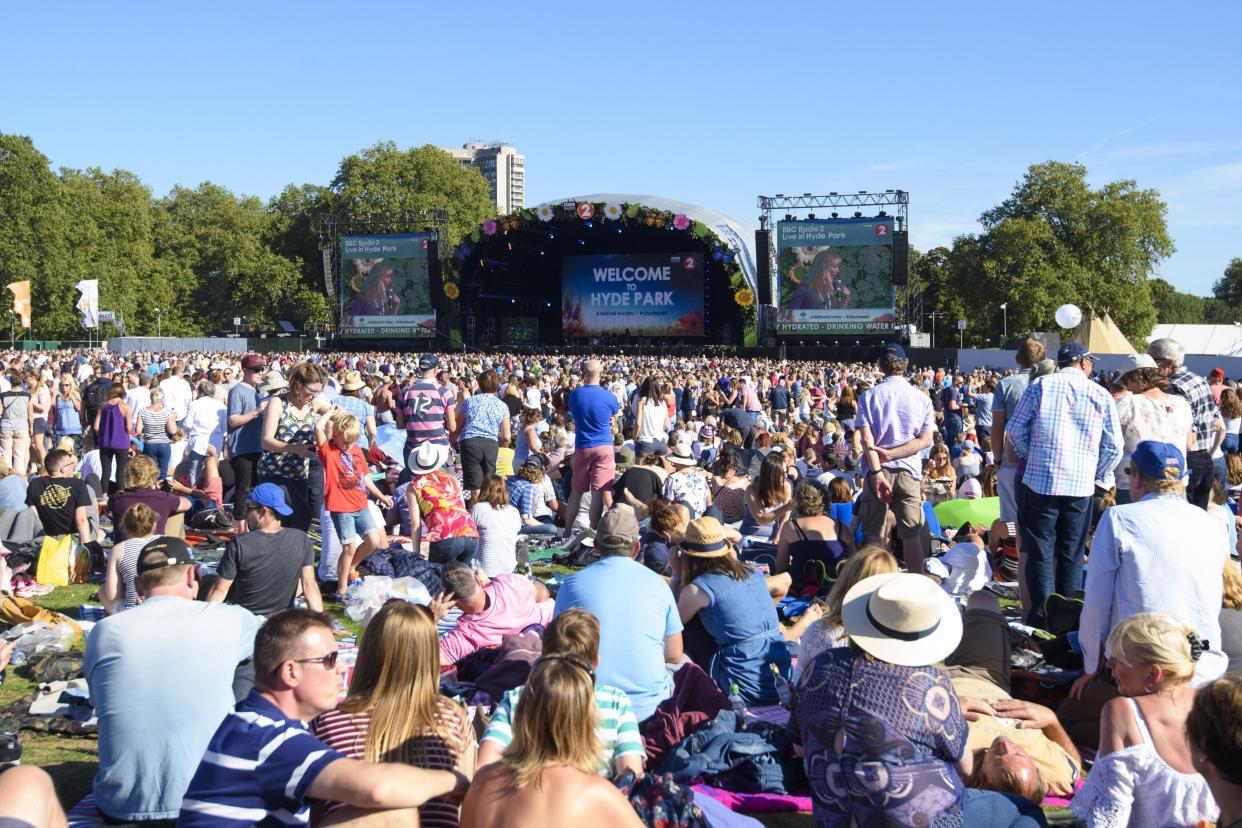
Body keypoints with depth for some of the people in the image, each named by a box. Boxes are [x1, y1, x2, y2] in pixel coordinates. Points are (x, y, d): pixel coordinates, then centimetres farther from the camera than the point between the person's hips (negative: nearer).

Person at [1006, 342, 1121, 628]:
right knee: (1072, 556, 11)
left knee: (1040, 552, 4)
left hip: (1039, 482, -1)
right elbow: (1114, 447, 4)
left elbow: (1014, 429, 0)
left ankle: (1041, 618, 1)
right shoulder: (1102, 395, 3)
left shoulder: (1039, 386, 1)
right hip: (1081, 486, 1)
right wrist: (1095, 474, 16)